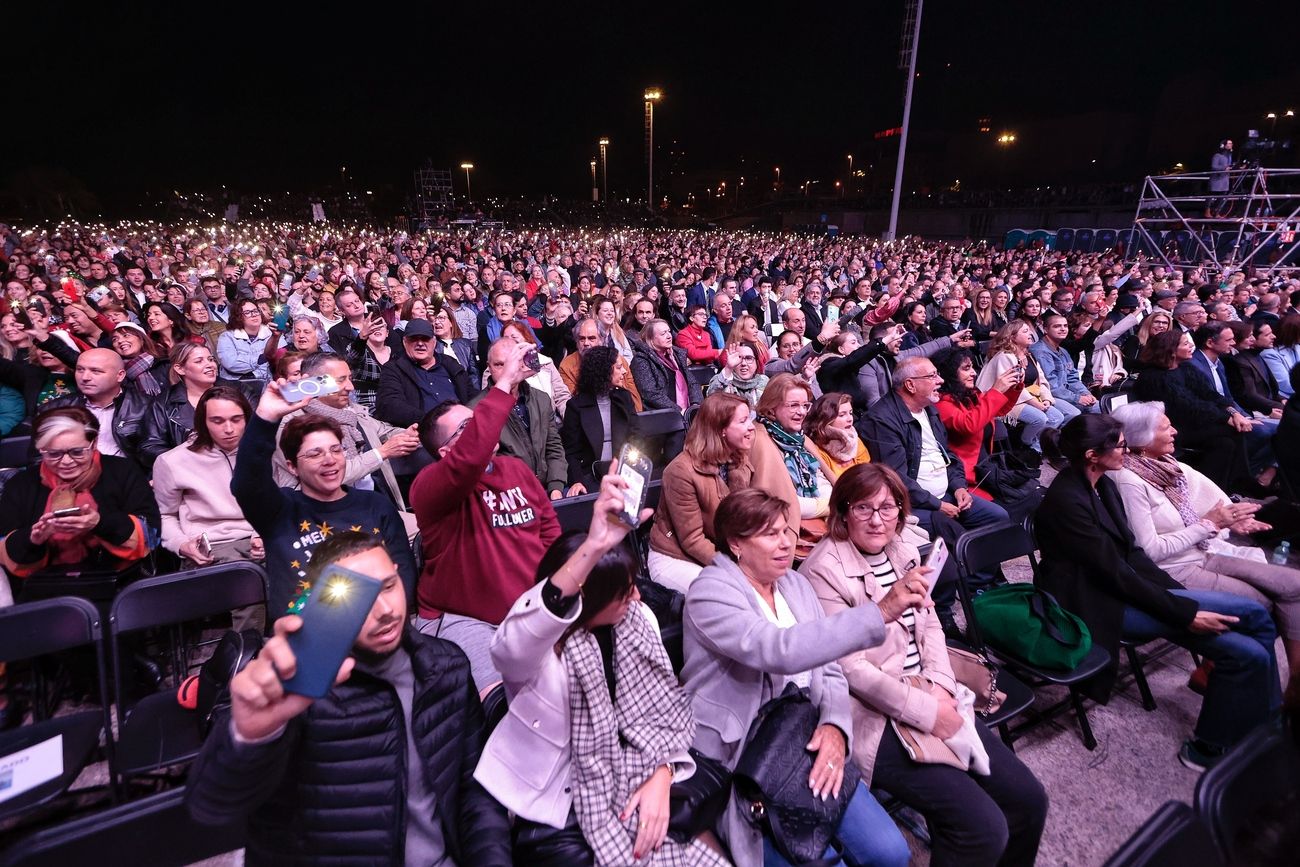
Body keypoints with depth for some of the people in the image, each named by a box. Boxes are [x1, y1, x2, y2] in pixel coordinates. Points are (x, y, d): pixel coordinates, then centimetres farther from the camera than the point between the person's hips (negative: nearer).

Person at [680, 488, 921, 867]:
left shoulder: (795, 583, 6)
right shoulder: (710, 592, -17)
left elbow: (828, 670, 6)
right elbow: (781, 651, -33)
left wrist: (835, 726, -15)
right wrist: (880, 613, -34)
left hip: (806, 746, 6)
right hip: (739, 760, -6)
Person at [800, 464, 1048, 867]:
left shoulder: (904, 550, 6)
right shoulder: (824, 571, -18)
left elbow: (929, 625, 11)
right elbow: (850, 668, -19)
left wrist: (940, 685, -6)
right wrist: (925, 712, -17)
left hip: (933, 699, 8)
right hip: (878, 717, -7)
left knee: (1028, 799, 6)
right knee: (984, 829, -14)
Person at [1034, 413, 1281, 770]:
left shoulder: (1104, 486, 7)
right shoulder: (1067, 500, -21)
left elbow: (1130, 553, 9)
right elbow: (1113, 572, -20)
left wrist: (1184, 597, -1)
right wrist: (1186, 612, -16)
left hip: (1124, 591, 8)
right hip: (1101, 607, -8)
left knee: (1248, 651, -3)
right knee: (1252, 614, -11)